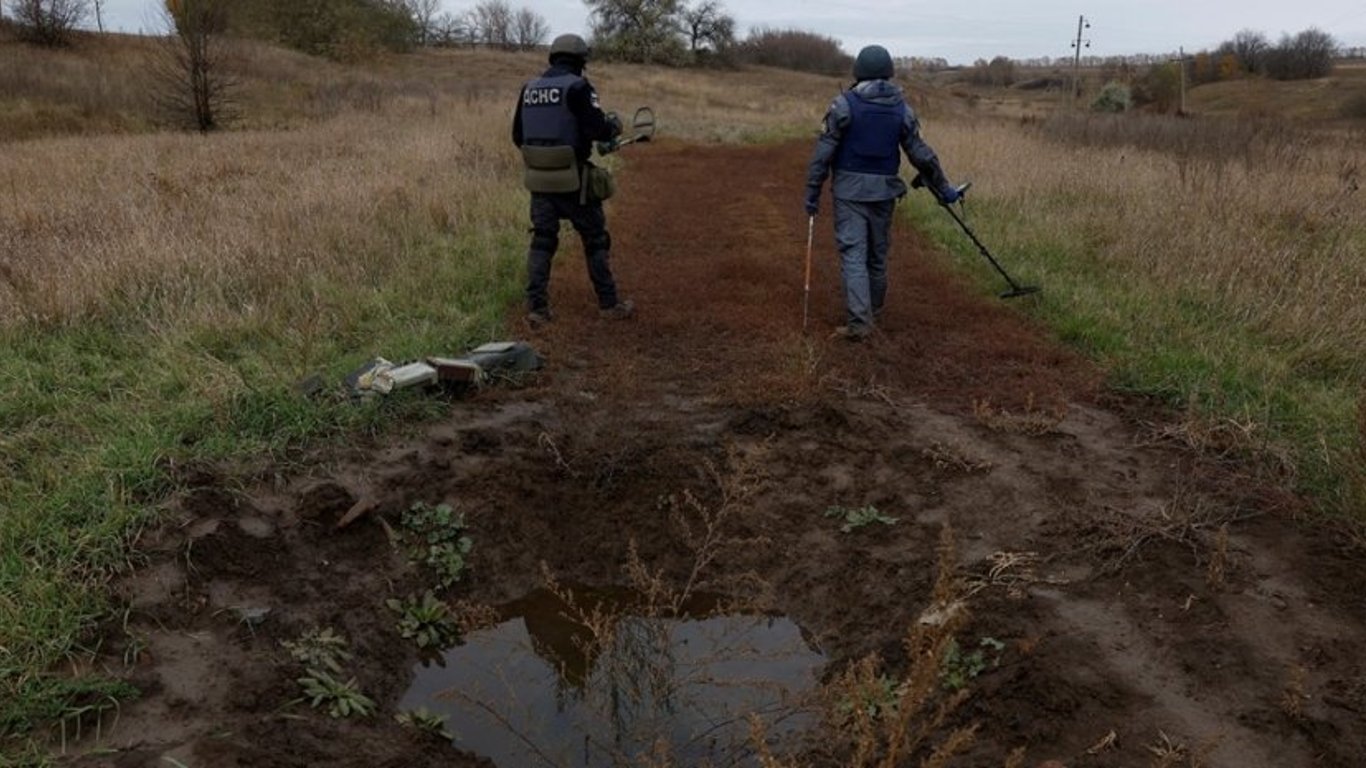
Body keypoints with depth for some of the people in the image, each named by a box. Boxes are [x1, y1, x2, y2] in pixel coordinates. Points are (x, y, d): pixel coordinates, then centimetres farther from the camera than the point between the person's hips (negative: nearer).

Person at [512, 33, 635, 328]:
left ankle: (536, 308, 6)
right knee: (595, 240, 9)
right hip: (572, 179, -5)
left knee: (542, 242, 11)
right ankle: (609, 304, 16)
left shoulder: (529, 89, 9)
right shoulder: (577, 87, -10)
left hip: (538, 178, 5)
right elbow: (597, 129, -17)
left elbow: (517, 136, 14)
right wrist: (614, 125, 4)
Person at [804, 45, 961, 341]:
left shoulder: (845, 104, -7)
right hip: (884, 191, 3)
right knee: (877, 253, 16)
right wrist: (944, 189, 16)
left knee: (852, 254, -4)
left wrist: (812, 192, -4)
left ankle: (859, 321, -13)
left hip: (849, 190, -3)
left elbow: (824, 152, -10)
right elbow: (922, 155, 6)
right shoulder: (901, 108, 2)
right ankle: (873, 310, 33)